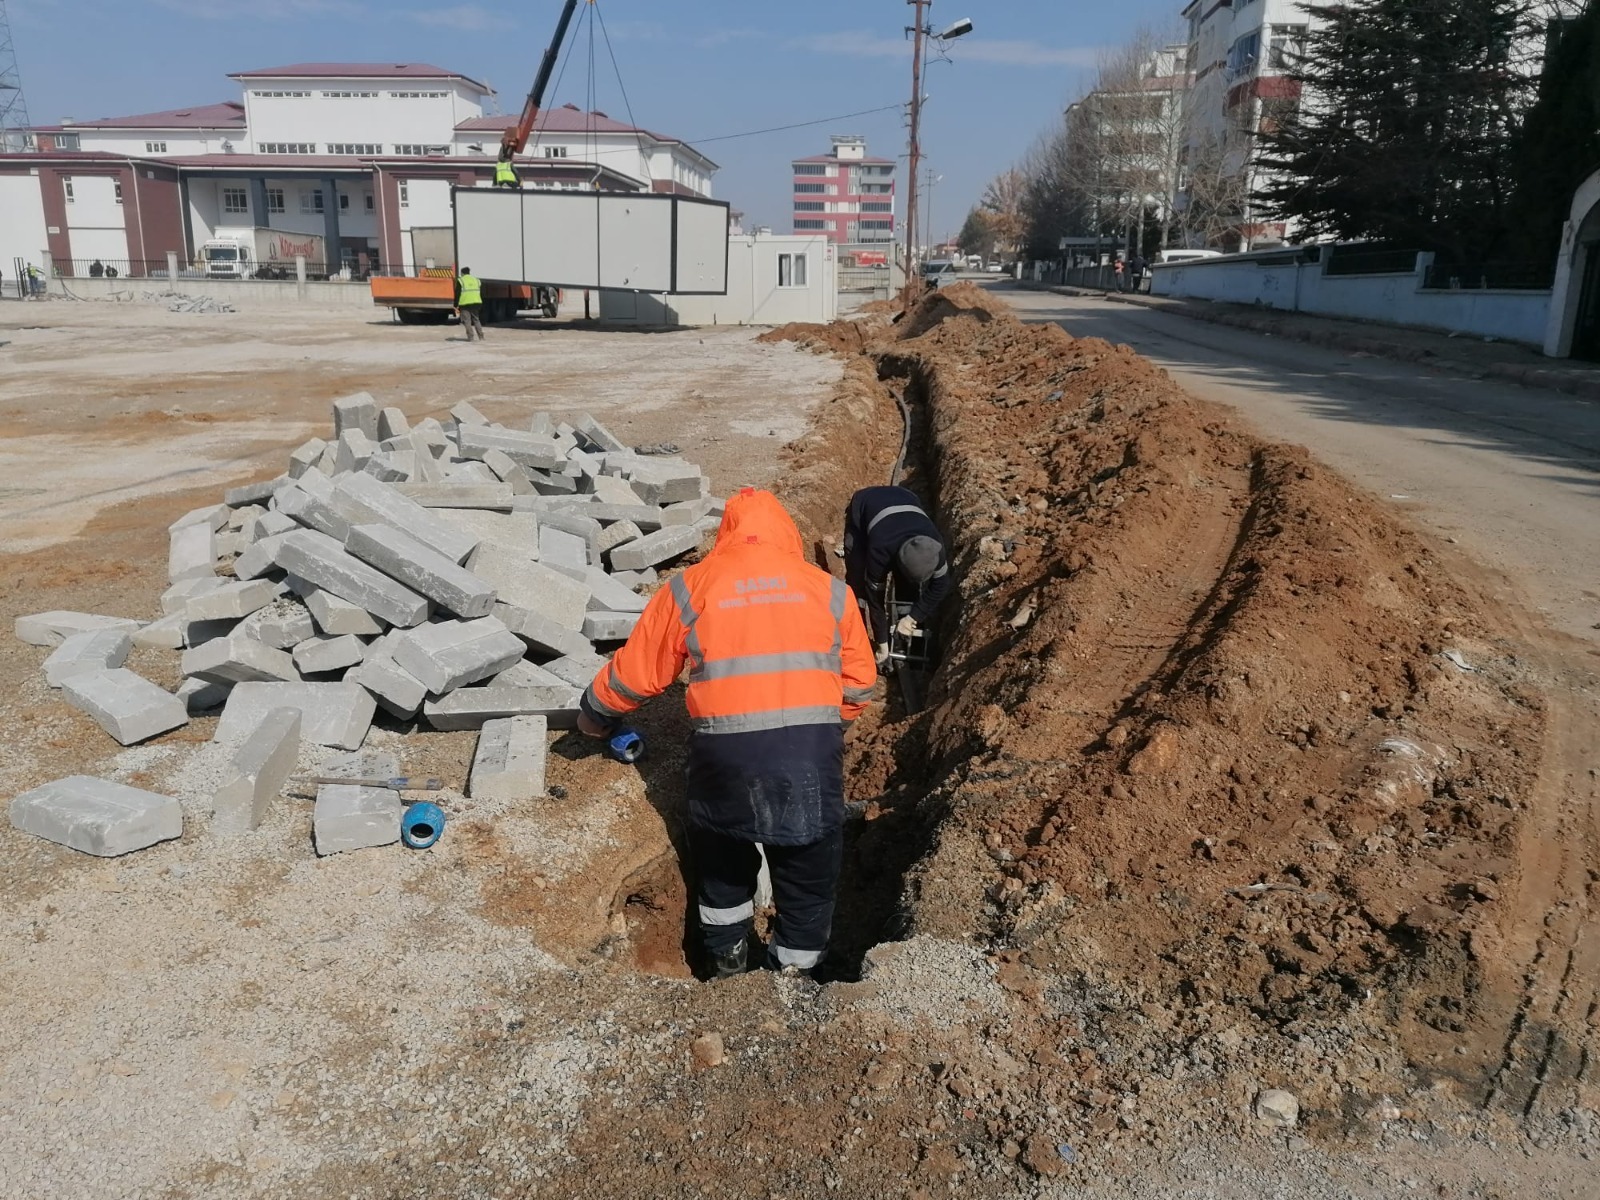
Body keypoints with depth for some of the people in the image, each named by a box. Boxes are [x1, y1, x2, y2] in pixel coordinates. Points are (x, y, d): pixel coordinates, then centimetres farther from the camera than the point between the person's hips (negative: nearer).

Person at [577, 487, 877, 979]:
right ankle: (796, 969, 33)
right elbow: (859, 685, 14)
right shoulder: (830, 590, 12)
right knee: (808, 870, 19)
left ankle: (727, 956, 42)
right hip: (812, 753, 0)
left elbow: (636, 673, 14)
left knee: (722, 855, 26)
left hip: (725, 752, 0)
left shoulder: (691, 587, 9)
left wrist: (595, 715, 32)